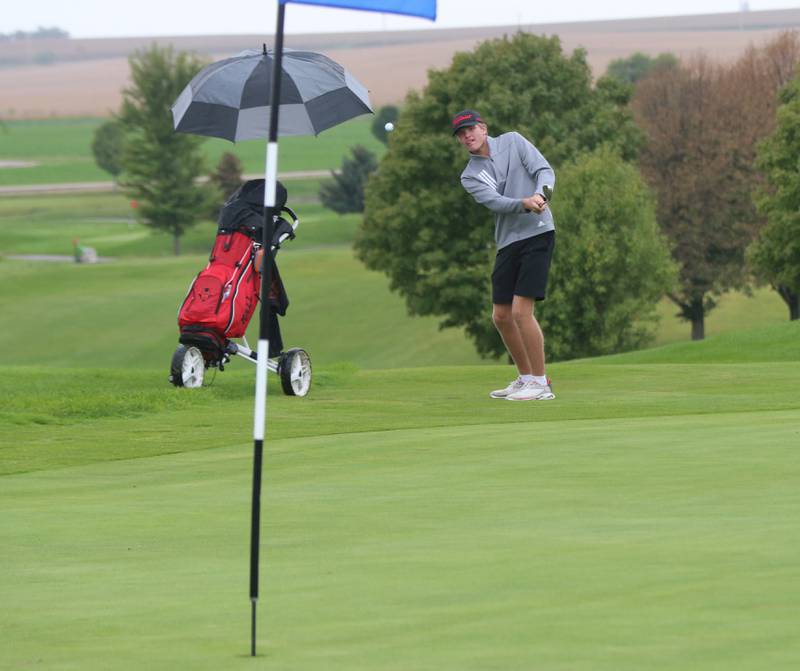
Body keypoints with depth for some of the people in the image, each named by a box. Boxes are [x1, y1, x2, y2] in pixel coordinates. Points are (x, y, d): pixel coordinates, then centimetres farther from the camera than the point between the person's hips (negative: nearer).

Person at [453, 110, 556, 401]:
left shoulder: (513, 142, 3)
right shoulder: (470, 177, 9)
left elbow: (545, 170, -6)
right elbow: (495, 201, -10)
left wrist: (541, 195, -28)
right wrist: (524, 203, -29)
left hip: (537, 233, -6)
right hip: (507, 243, 6)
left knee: (521, 310, -15)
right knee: (501, 316, 8)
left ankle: (541, 383, -8)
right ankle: (526, 378, 25)